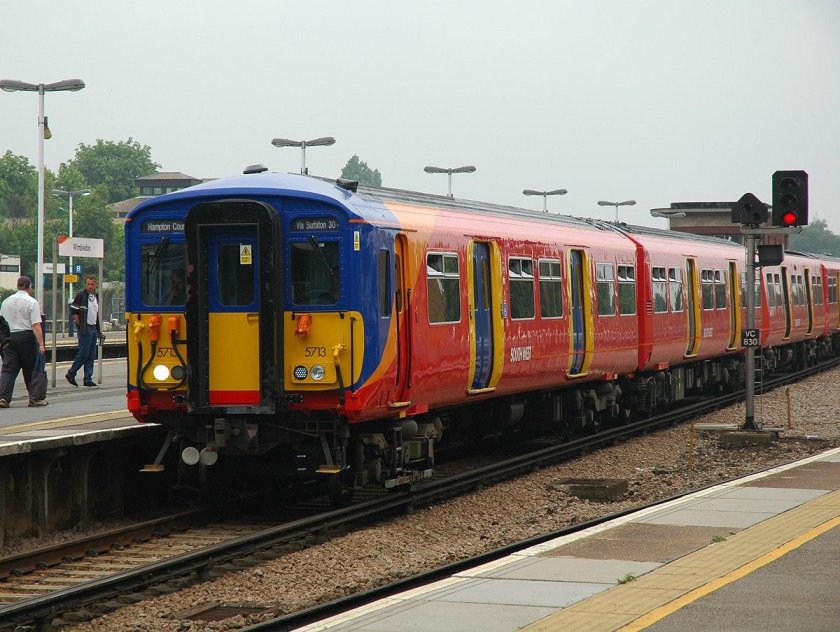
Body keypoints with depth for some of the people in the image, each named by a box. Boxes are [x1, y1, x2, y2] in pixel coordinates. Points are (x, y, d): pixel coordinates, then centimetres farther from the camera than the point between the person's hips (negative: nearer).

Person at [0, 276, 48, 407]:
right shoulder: (32, 302, -6)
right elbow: (36, 325, -14)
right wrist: (41, 344, -16)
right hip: (26, 336, -4)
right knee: (31, 370, 7)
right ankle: (35, 398, 13)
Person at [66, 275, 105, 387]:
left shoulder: (96, 296, 14)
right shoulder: (81, 296, -10)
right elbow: (73, 311, -12)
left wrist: (99, 330, 19)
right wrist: (80, 324, -13)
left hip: (93, 328, 8)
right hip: (85, 328, -8)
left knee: (91, 356, 7)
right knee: (83, 353, -9)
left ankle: (88, 379, 9)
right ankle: (70, 374, 3)